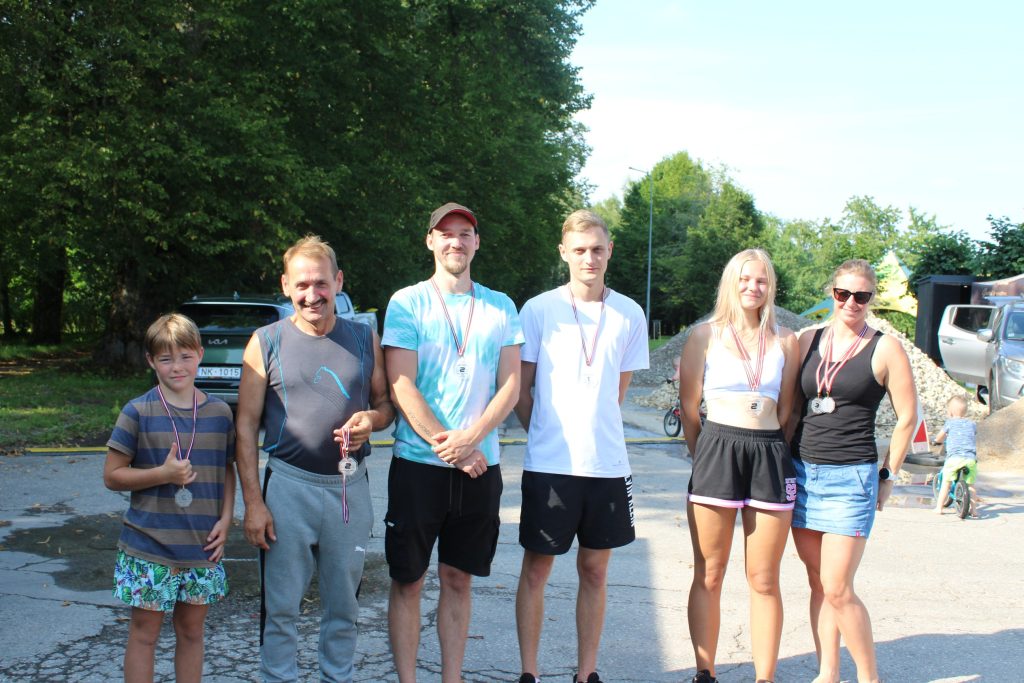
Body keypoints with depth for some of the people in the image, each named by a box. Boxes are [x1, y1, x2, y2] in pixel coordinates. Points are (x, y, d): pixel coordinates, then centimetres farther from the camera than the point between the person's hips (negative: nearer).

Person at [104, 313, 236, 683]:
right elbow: (112, 476, -5)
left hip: (202, 545, 3)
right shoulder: (138, 413, -7)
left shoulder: (219, 412, 3)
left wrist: (225, 519, -1)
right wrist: (163, 474, -20)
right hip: (149, 547, -3)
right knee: (144, 634, 7)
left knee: (191, 631, 14)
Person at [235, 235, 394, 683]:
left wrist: (371, 419, -13)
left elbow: (385, 402, 13)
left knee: (344, 606, 13)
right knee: (281, 606, 5)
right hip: (288, 486, -2)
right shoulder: (266, 342, 0)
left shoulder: (364, 338, 5)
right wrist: (253, 502, -6)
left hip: (350, 488, 2)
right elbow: (247, 425, 0)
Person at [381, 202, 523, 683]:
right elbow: (401, 387, -8)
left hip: (481, 466, 3)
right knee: (408, 581, 5)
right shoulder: (407, 303, 0)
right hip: (417, 463, -2)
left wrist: (471, 437, -14)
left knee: (458, 579, 12)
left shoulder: (500, 307, 8)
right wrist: (452, 449, -13)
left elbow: (510, 386, 2)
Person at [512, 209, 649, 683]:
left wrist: (595, 432, 8)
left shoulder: (630, 315, 4)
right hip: (549, 463, -2)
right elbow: (520, 390, 2)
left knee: (594, 570, 11)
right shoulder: (538, 310, -3)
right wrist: (546, 435, 2)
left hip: (607, 463, 3)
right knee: (537, 568, 6)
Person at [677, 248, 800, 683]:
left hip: (771, 457, 2)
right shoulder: (705, 335, 5)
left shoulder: (785, 342, 10)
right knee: (708, 577, 4)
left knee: (763, 581, 5)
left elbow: (785, 410, 14)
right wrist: (705, 457, 8)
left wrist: (768, 448, 9)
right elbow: (689, 407, 6)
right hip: (717, 451, -1)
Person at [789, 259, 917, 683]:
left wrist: (887, 476, 3)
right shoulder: (808, 341, 9)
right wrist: (784, 461, 10)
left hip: (851, 477, -4)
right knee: (819, 584, 8)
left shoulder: (885, 349, -3)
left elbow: (907, 417, 1)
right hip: (802, 472, 4)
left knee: (837, 588, -7)